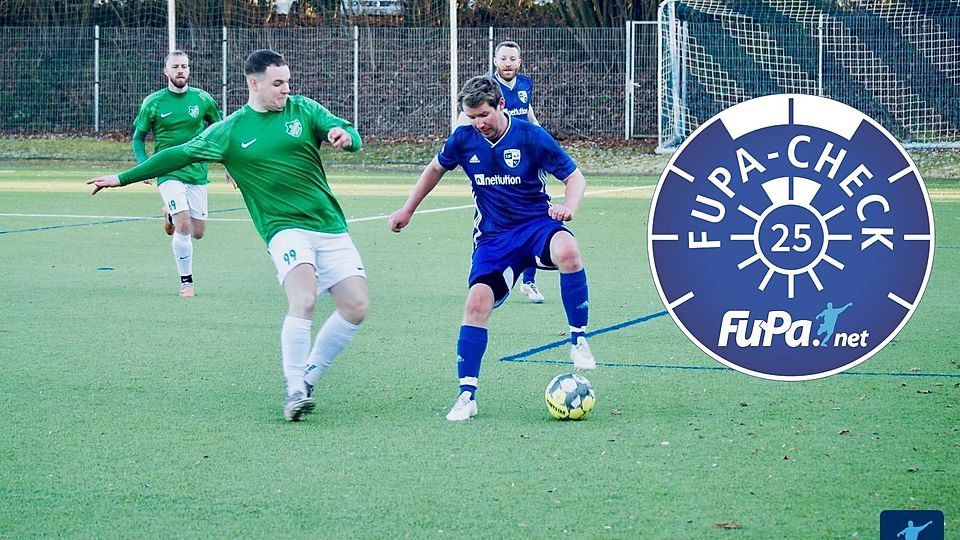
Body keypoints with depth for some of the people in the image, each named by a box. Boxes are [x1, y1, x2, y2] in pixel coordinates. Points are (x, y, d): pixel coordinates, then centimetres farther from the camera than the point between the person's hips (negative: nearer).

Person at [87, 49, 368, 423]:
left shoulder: (302, 109, 9)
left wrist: (343, 134, -23)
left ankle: (306, 379, 11)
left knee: (355, 308, -6)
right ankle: (295, 391, -19)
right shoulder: (229, 132, 5)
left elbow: (350, 136, 3)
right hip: (285, 228, -3)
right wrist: (124, 178, 14)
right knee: (303, 300, -28)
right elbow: (180, 155, 12)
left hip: (331, 228, 3)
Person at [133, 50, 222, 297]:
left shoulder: (203, 100, 0)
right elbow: (138, 138, 6)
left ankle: (171, 215, 41)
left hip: (197, 173, 3)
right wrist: (145, 166, -9)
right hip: (168, 173, -3)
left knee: (198, 232, 8)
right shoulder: (153, 103, -4)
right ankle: (186, 281, -3)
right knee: (184, 227, -19)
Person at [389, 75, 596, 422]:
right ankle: (467, 395, -9)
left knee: (567, 250, -37)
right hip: (493, 237, 3)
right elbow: (436, 169, 20)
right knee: (477, 301, -18)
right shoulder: (464, 139, -2)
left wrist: (569, 206, -27)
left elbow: (574, 176, -6)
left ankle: (579, 340, -21)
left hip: (536, 224, -3)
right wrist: (407, 210, 24)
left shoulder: (530, 136, -11)